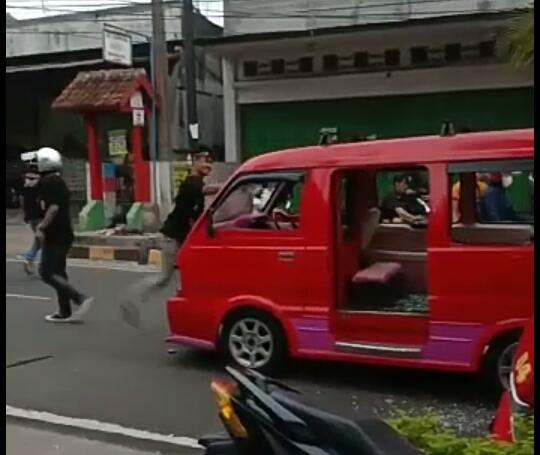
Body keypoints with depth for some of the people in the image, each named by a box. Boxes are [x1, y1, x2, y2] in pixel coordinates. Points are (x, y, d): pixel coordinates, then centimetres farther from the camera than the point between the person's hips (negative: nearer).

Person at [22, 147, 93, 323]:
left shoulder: (49, 182, -15)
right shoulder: (59, 181, 15)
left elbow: (53, 208, -25)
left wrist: (42, 227, -15)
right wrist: (43, 224, 21)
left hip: (55, 236, -10)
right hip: (63, 234, 10)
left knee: (47, 273, -6)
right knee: (58, 272, 14)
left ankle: (80, 299, -14)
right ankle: (65, 313, 16)